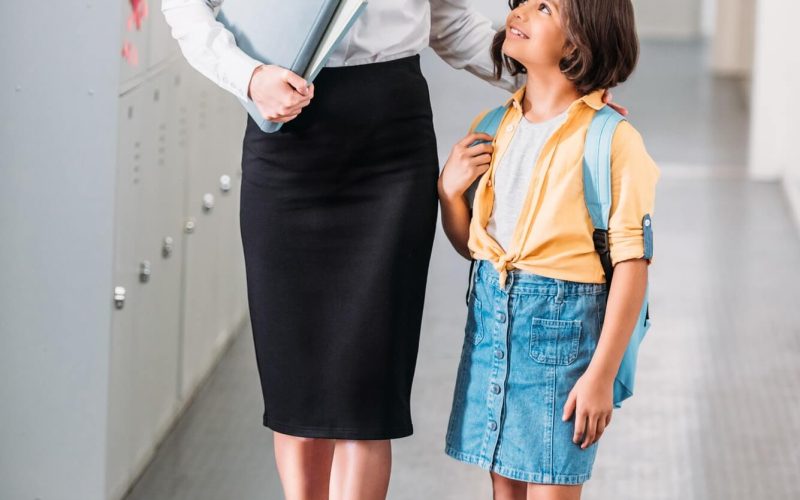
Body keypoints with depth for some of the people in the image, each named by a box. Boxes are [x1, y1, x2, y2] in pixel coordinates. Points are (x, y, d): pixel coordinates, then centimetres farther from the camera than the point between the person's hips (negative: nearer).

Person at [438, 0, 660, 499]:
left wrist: (602, 373, -17)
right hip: (490, 311, 6)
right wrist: (449, 190, -4)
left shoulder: (611, 139, -13)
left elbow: (632, 264, -14)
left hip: (563, 323, -6)